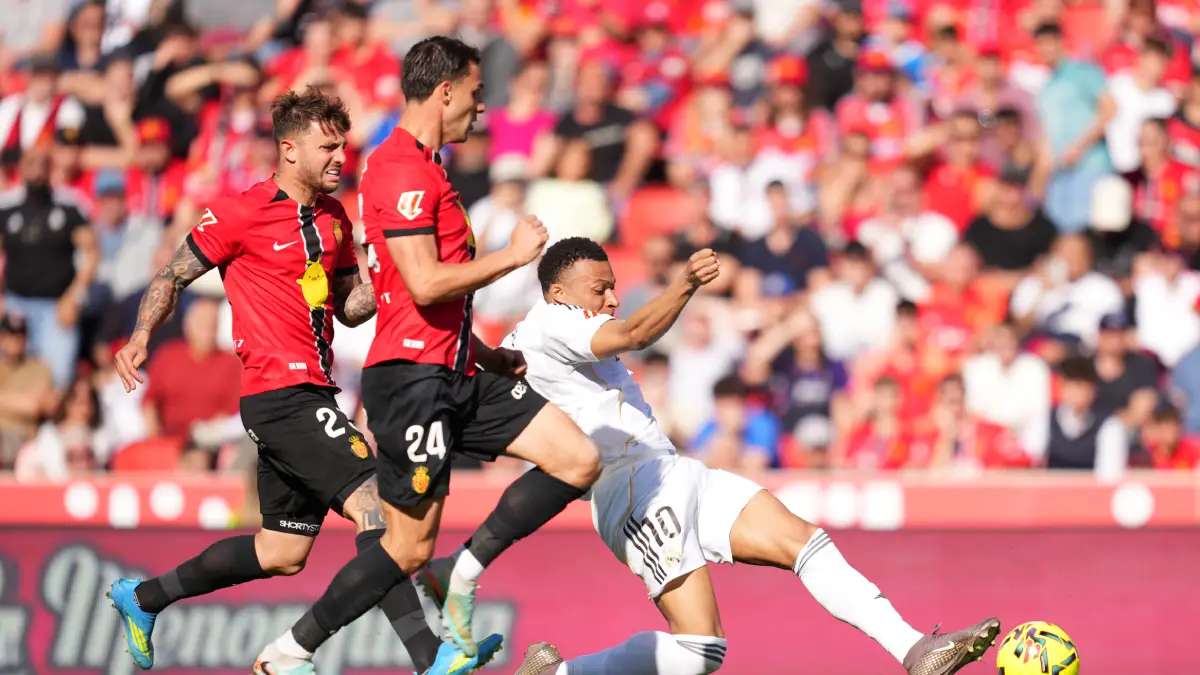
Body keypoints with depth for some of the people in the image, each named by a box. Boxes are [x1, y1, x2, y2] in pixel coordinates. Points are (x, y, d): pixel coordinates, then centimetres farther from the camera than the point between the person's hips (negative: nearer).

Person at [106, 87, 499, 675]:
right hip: (280, 392, -9)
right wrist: (140, 337, -16)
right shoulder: (242, 214, -7)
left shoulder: (334, 218, 15)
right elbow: (173, 278, 0)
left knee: (282, 553, 14)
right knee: (372, 501, -21)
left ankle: (142, 598, 31)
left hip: (311, 395, 9)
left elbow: (350, 307, 19)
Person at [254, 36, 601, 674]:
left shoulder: (423, 167, 19)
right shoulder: (403, 170, -15)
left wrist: (484, 353, 25)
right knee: (410, 548, -6)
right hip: (412, 380, -10)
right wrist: (512, 255, -12)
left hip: (453, 375, 10)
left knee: (579, 459, 0)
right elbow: (424, 284, -22)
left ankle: (468, 572, 5)